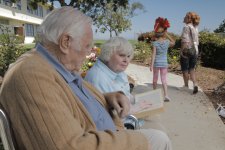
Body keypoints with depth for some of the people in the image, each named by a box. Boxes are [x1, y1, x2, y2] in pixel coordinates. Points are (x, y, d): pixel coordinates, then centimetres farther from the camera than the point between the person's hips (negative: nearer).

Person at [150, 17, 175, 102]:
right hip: (164, 63, 2)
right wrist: (167, 35, 14)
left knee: (155, 78, 15)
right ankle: (166, 95, -7)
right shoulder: (167, 42, -3)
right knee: (164, 79, 5)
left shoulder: (155, 43, -11)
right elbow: (173, 43, 20)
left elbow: (153, 55, -15)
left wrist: (151, 65, -14)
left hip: (156, 63, -1)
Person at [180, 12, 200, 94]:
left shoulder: (186, 27, -12)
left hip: (187, 49, -7)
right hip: (195, 50, 7)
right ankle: (195, 84, -1)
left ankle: (186, 85, 18)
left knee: (185, 69, 8)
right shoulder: (195, 28, 11)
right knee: (192, 69, 14)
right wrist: (195, 50, 18)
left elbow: (185, 41, -20)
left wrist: (182, 50, -16)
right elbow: (196, 41, 13)